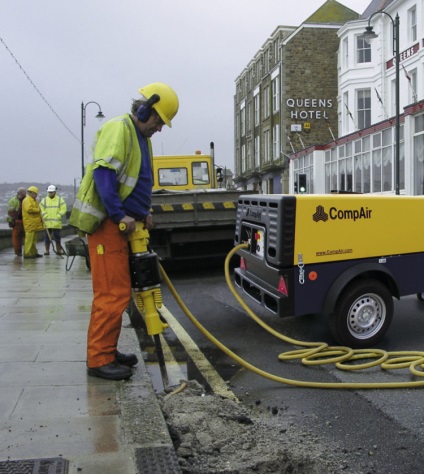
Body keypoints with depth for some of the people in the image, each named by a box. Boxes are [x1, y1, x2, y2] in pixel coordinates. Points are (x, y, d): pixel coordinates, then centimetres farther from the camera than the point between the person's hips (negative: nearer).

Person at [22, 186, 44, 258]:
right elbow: (29, 209, -25)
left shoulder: (34, 200, 23)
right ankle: (27, 253, -10)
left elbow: (37, 209, 33)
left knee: (34, 239, 12)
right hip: (30, 223, -10)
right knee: (29, 238, -11)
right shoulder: (27, 200, -10)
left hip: (35, 223, 10)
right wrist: (38, 210, -14)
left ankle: (34, 253, 18)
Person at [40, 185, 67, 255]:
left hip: (57, 223, -1)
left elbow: (63, 210, -2)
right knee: (47, 237, 3)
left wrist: (57, 217, -11)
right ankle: (47, 250, 9)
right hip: (47, 223, 1)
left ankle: (58, 250, 9)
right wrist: (46, 217, -9)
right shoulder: (44, 200, 10)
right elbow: (41, 210, 4)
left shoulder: (60, 200, 5)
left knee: (57, 237, 2)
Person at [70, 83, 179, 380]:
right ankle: (99, 359, -1)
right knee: (113, 293, -9)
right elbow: (103, 174, -23)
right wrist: (120, 215, -23)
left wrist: (143, 213, 12)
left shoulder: (142, 138, 20)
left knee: (116, 292, 13)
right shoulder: (119, 129, -11)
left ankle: (107, 351, 23)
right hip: (107, 223, -10)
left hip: (122, 224, 10)